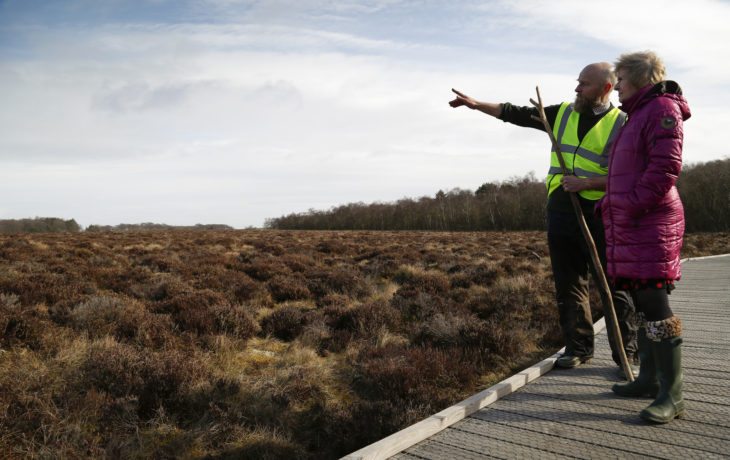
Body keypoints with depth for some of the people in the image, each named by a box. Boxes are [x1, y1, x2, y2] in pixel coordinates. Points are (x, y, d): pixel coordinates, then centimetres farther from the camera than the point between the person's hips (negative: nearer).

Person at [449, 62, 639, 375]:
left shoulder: (621, 125, -3)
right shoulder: (563, 114, 11)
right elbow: (517, 115, 11)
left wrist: (584, 183, -18)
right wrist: (476, 104, 5)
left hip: (598, 216, -5)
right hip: (560, 212, 5)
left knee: (613, 288, 0)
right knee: (568, 285, 10)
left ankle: (627, 355, 12)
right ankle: (578, 348, 22)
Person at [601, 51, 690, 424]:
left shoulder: (662, 107, -7)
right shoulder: (638, 115, 23)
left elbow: (666, 167, -18)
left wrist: (632, 207, -18)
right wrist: (608, 205, 17)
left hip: (650, 225, -10)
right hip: (630, 227, 10)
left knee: (655, 306, -10)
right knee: (643, 305, 11)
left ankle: (672, 395, -3)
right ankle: (650, 379, 20)